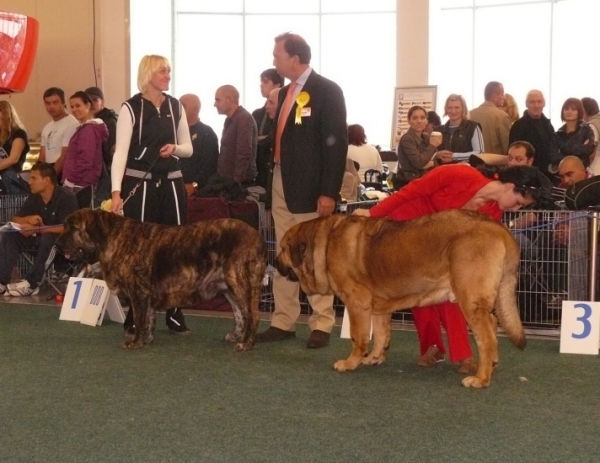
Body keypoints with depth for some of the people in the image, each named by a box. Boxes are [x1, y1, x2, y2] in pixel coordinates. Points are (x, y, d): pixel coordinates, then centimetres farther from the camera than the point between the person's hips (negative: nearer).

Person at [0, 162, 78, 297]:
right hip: (40, 236, 7)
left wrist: (37, 229, -31)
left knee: (47, 239, -38)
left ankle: (31, 283, -32)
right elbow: (15, 220, 5)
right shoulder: (34, 197, 1)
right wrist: (28, 219, -19)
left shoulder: (66, 198, -19)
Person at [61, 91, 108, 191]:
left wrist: (69, 180, -14)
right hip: (82, 184, 10)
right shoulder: (84, 128, 20)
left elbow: (85, 162, -19)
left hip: (80, 185, -10)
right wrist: (68, 181, 14)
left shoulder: (89, 129, -12)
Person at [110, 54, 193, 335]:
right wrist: (116, 191, -24)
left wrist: (174, 148, -9)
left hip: (171, 183, 4)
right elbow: (121, 152, -14)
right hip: (139, 184, -4)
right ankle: (135, 317, 9)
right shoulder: (131, 108, -7)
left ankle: (174, 313, 13)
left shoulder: (175, 106, 8)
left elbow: (188, 148, 14)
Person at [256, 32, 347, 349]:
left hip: (309, 187, -8)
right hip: (281, 184, 8)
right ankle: (284, 322, 17)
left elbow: (336, 143, -14)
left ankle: (321, 324, 9)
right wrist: (270, 179, 9)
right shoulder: (285, 92, 14)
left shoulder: (327, 91, -9)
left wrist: (329, 192, -19)